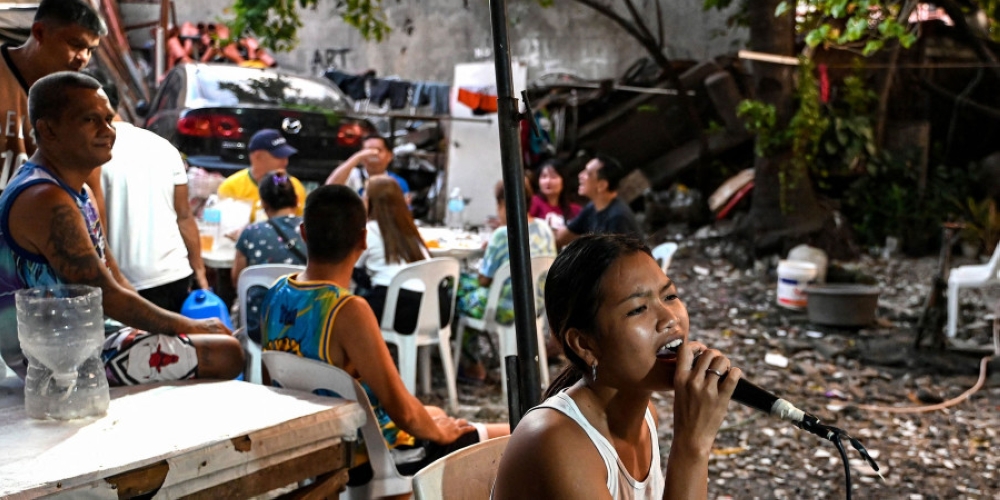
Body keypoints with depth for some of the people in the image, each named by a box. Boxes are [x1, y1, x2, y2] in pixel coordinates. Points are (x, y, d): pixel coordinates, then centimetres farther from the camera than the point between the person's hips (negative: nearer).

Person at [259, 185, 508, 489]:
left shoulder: (276, 294, -5)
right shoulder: (349, 312, -30)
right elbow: (402, 411, -27)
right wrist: (439, 431, -5)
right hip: (367, 459, -8)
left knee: (431, 414, 32)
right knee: (514, 438, 6)